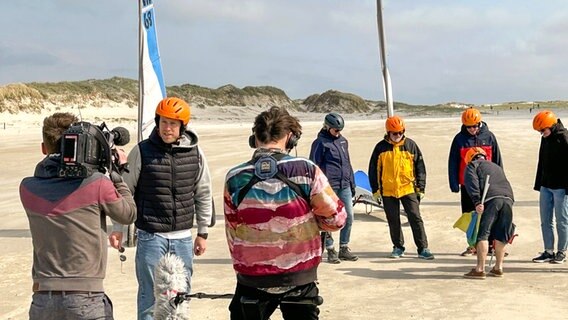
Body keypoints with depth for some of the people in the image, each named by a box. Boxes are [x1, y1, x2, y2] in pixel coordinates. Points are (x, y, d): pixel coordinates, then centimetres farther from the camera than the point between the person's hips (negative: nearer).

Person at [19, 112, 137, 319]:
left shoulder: (27, 188, 0)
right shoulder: (97, 184, -11)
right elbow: (128, 214, 5)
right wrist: (118, 174, 15)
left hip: (42, 299, 4)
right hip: (85, 299, -4)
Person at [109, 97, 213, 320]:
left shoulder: (195, 153, 2)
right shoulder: (142, 151, -5)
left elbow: (203, 195, 10)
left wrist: (202, 232, 11)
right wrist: (118, 228, 1)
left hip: (183, 238, 3)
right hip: (150, 236, -3)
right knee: (150, 296, 0)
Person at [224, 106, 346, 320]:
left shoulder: (234, 179, -8)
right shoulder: (306, 170, -12)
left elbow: (233, 234, 1)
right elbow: (336, 218, -6)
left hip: (252, 279, 1)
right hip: (300, 278, -1)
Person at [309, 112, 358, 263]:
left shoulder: (343, 141, 16)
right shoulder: (320, 142, -4)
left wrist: (352, 183, 20)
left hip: (345, 186, 6)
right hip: (329, 187, -6)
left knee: (349, 217, 5)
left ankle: (344, 249, 17)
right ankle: (330, 251, 11)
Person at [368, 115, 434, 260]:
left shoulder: (411, 145, 1)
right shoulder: (381, 147, 0)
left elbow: (420, 167, 6)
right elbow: (373, 169, 5)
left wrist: (421, 188, 2)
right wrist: (375, 189, 3)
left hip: (408, 189, -1)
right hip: (388, 191, 1)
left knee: (416, 218, -4)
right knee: (393, 221, 10)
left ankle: (423, 248, 1)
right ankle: (398, 247, 24)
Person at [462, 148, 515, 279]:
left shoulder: (473, 165, 19)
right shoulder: (497, 167, 39)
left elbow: (471, 182, 0)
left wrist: (477, 201, -9)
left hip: (490, 199, -6)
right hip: (508, 199, 6)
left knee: (482, 234, -5)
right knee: (500, 236, 14)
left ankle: (480, 269, -9)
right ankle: (498, 268, 19)